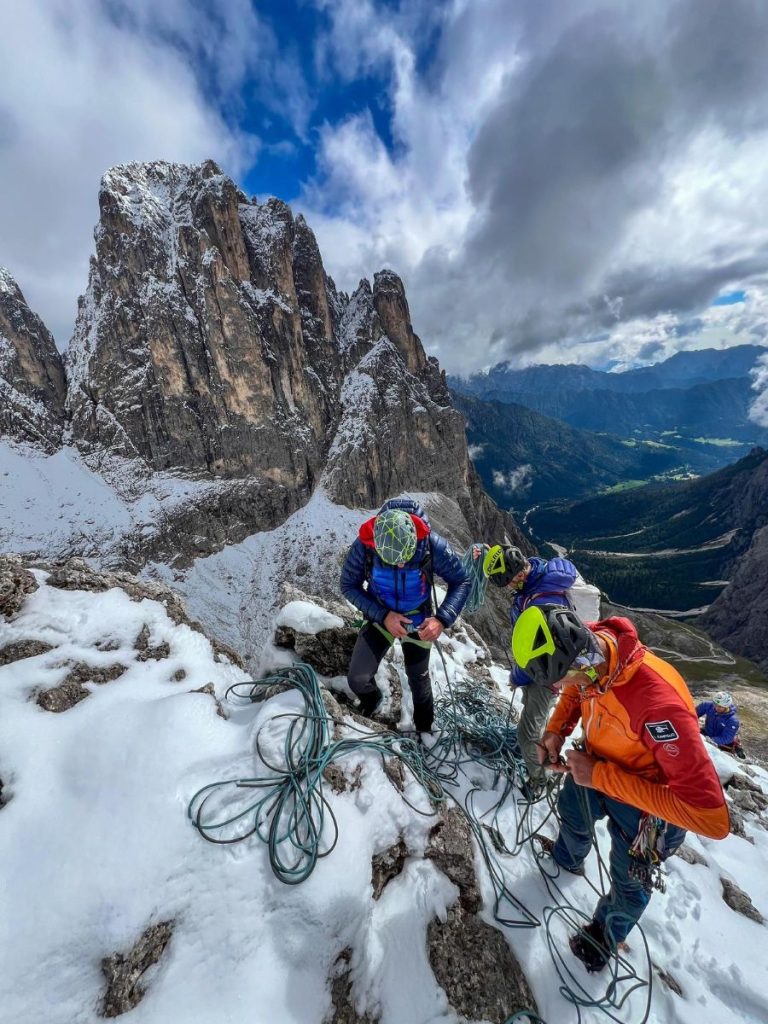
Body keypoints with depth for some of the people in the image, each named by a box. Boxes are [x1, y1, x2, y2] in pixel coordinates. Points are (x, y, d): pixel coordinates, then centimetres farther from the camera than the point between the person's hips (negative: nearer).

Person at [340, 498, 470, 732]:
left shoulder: (432, 545, -33)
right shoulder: (364, 545, -31)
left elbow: (461, 581, -17)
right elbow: (349, 585, -15)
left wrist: (442, 619, -30)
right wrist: (382, 615, -26)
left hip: (418, 621, 0)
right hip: (381, 617, 0)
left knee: (419, 680, 19)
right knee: (357, 679, -8)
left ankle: (424, 728, 52)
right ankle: (371, 699, 32)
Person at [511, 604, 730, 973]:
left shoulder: (659, 705, -45)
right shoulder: (589, 647, -27)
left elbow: (712, 817, -36)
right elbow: (577, 690, -2)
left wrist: (600, 775, -33)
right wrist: (556, 730, -16)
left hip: (647, 798, -5)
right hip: (595, 765, 6)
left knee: (628, 881, 23)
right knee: (572, 813, 33)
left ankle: (606, 934, 56)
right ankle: (566, 858, 67)